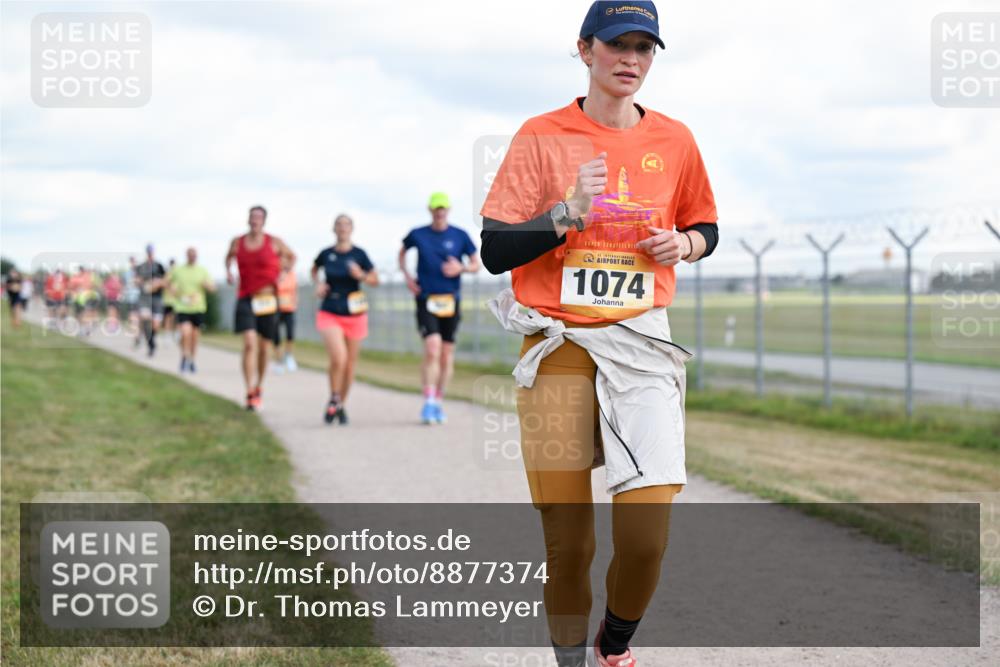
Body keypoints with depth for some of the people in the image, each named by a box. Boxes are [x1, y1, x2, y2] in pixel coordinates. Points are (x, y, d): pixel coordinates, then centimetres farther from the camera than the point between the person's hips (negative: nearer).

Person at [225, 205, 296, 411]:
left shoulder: (274, 242, -1)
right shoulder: (237, 242, 4)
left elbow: (291, 256, 16)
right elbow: (229, 257, 26)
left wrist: (282, 275, 1)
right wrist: (228, 271, 7)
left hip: (267, 299, 1)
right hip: (245, 299, -1)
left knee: (265, 346, 11)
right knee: (249, 343, -17)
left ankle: (259, 385, 35)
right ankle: (250, 394, -20)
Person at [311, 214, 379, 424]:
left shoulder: (359, 254, -4)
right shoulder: (326, 254, -1)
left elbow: (375, 281, 1)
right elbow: (314, 270, 20)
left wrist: (361, 275, -19)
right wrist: (318, 284, 1)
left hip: (354, 315, 1)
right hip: (330, 313, -1)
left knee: (350, 364, 9)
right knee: (338, 358, -19)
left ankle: (342, 405, 28)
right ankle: (333, 400, 4)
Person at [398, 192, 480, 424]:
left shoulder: (460, 236, 4)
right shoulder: (417, 235, 3)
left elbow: (476, 264, 9)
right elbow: (402, 252, 22)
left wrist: (461, 268, -11)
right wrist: (407, 276, 7)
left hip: (451, 301, 2)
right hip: (426, 300, -2)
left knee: (447, 355, 7)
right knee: (432, 350, -18)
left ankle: (438, 403, 21)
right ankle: (428, 403, -15)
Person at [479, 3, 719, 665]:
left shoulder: (674, 140, 8)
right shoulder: (542, 137, 0)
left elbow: (706, 228, 23)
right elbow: (495, 251, -4)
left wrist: (683, 244, 0)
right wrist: (570, 212, -18)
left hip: (642, 343, 2)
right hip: (557, 348, -1)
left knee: (646, 534, -11)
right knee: (569, 543, -2)